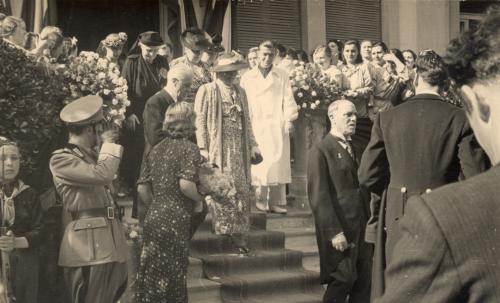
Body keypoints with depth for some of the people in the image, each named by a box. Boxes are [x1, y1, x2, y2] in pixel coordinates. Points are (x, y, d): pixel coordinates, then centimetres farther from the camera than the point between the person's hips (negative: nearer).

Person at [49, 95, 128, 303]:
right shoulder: (61, 159, -8)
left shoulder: (93, 154, 21)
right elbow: (102, 174, -20)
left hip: (110, 240, 9)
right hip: (88, 243, -9)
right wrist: (108, 143, -5)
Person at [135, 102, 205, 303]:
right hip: (175, 220, -6)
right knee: (173, 278, 4)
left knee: (150, 275, 11)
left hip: (152, 217, 6)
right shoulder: (189, 148, -6)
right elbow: (186, 183, -21)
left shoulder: (156, 149, 12)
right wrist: (199, 200, -3)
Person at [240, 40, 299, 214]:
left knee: (278, 162, -4)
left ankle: (276, 201, 0)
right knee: (259, 162, -5)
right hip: (256, 125, 0)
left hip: (277, 126, 0)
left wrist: (289, 119, -6)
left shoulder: (282, 76, 11)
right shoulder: (247, 77, 11)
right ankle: (261, 199, 3)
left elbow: (288, 98, 5)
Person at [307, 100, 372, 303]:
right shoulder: (320, 151, -6)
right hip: (339, 228, -7)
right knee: (344, 279, -5)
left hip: (362, 227, 7)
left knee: (364, 282, 6)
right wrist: (334, 232, -19)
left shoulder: (355, 151, 18)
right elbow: (319, 196, -13)